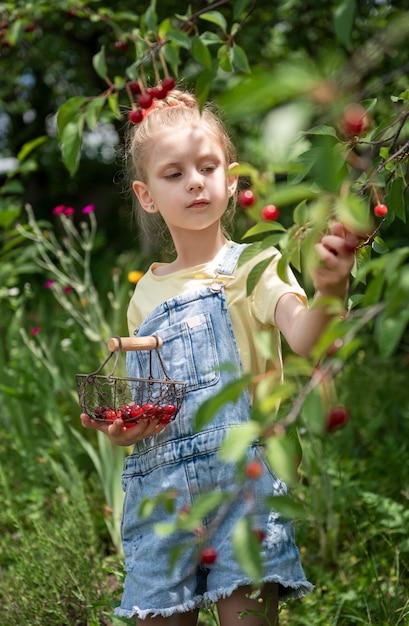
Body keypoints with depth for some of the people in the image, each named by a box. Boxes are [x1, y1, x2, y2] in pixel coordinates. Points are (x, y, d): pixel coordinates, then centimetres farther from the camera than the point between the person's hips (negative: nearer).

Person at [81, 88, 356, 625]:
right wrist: (120, 430, 0)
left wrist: (330, 291, -42)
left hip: (241, 476, -4)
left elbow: (302, 339, -22)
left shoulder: (252, 266, -1)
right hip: (159, 492, 4)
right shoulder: (146, 293, 13)